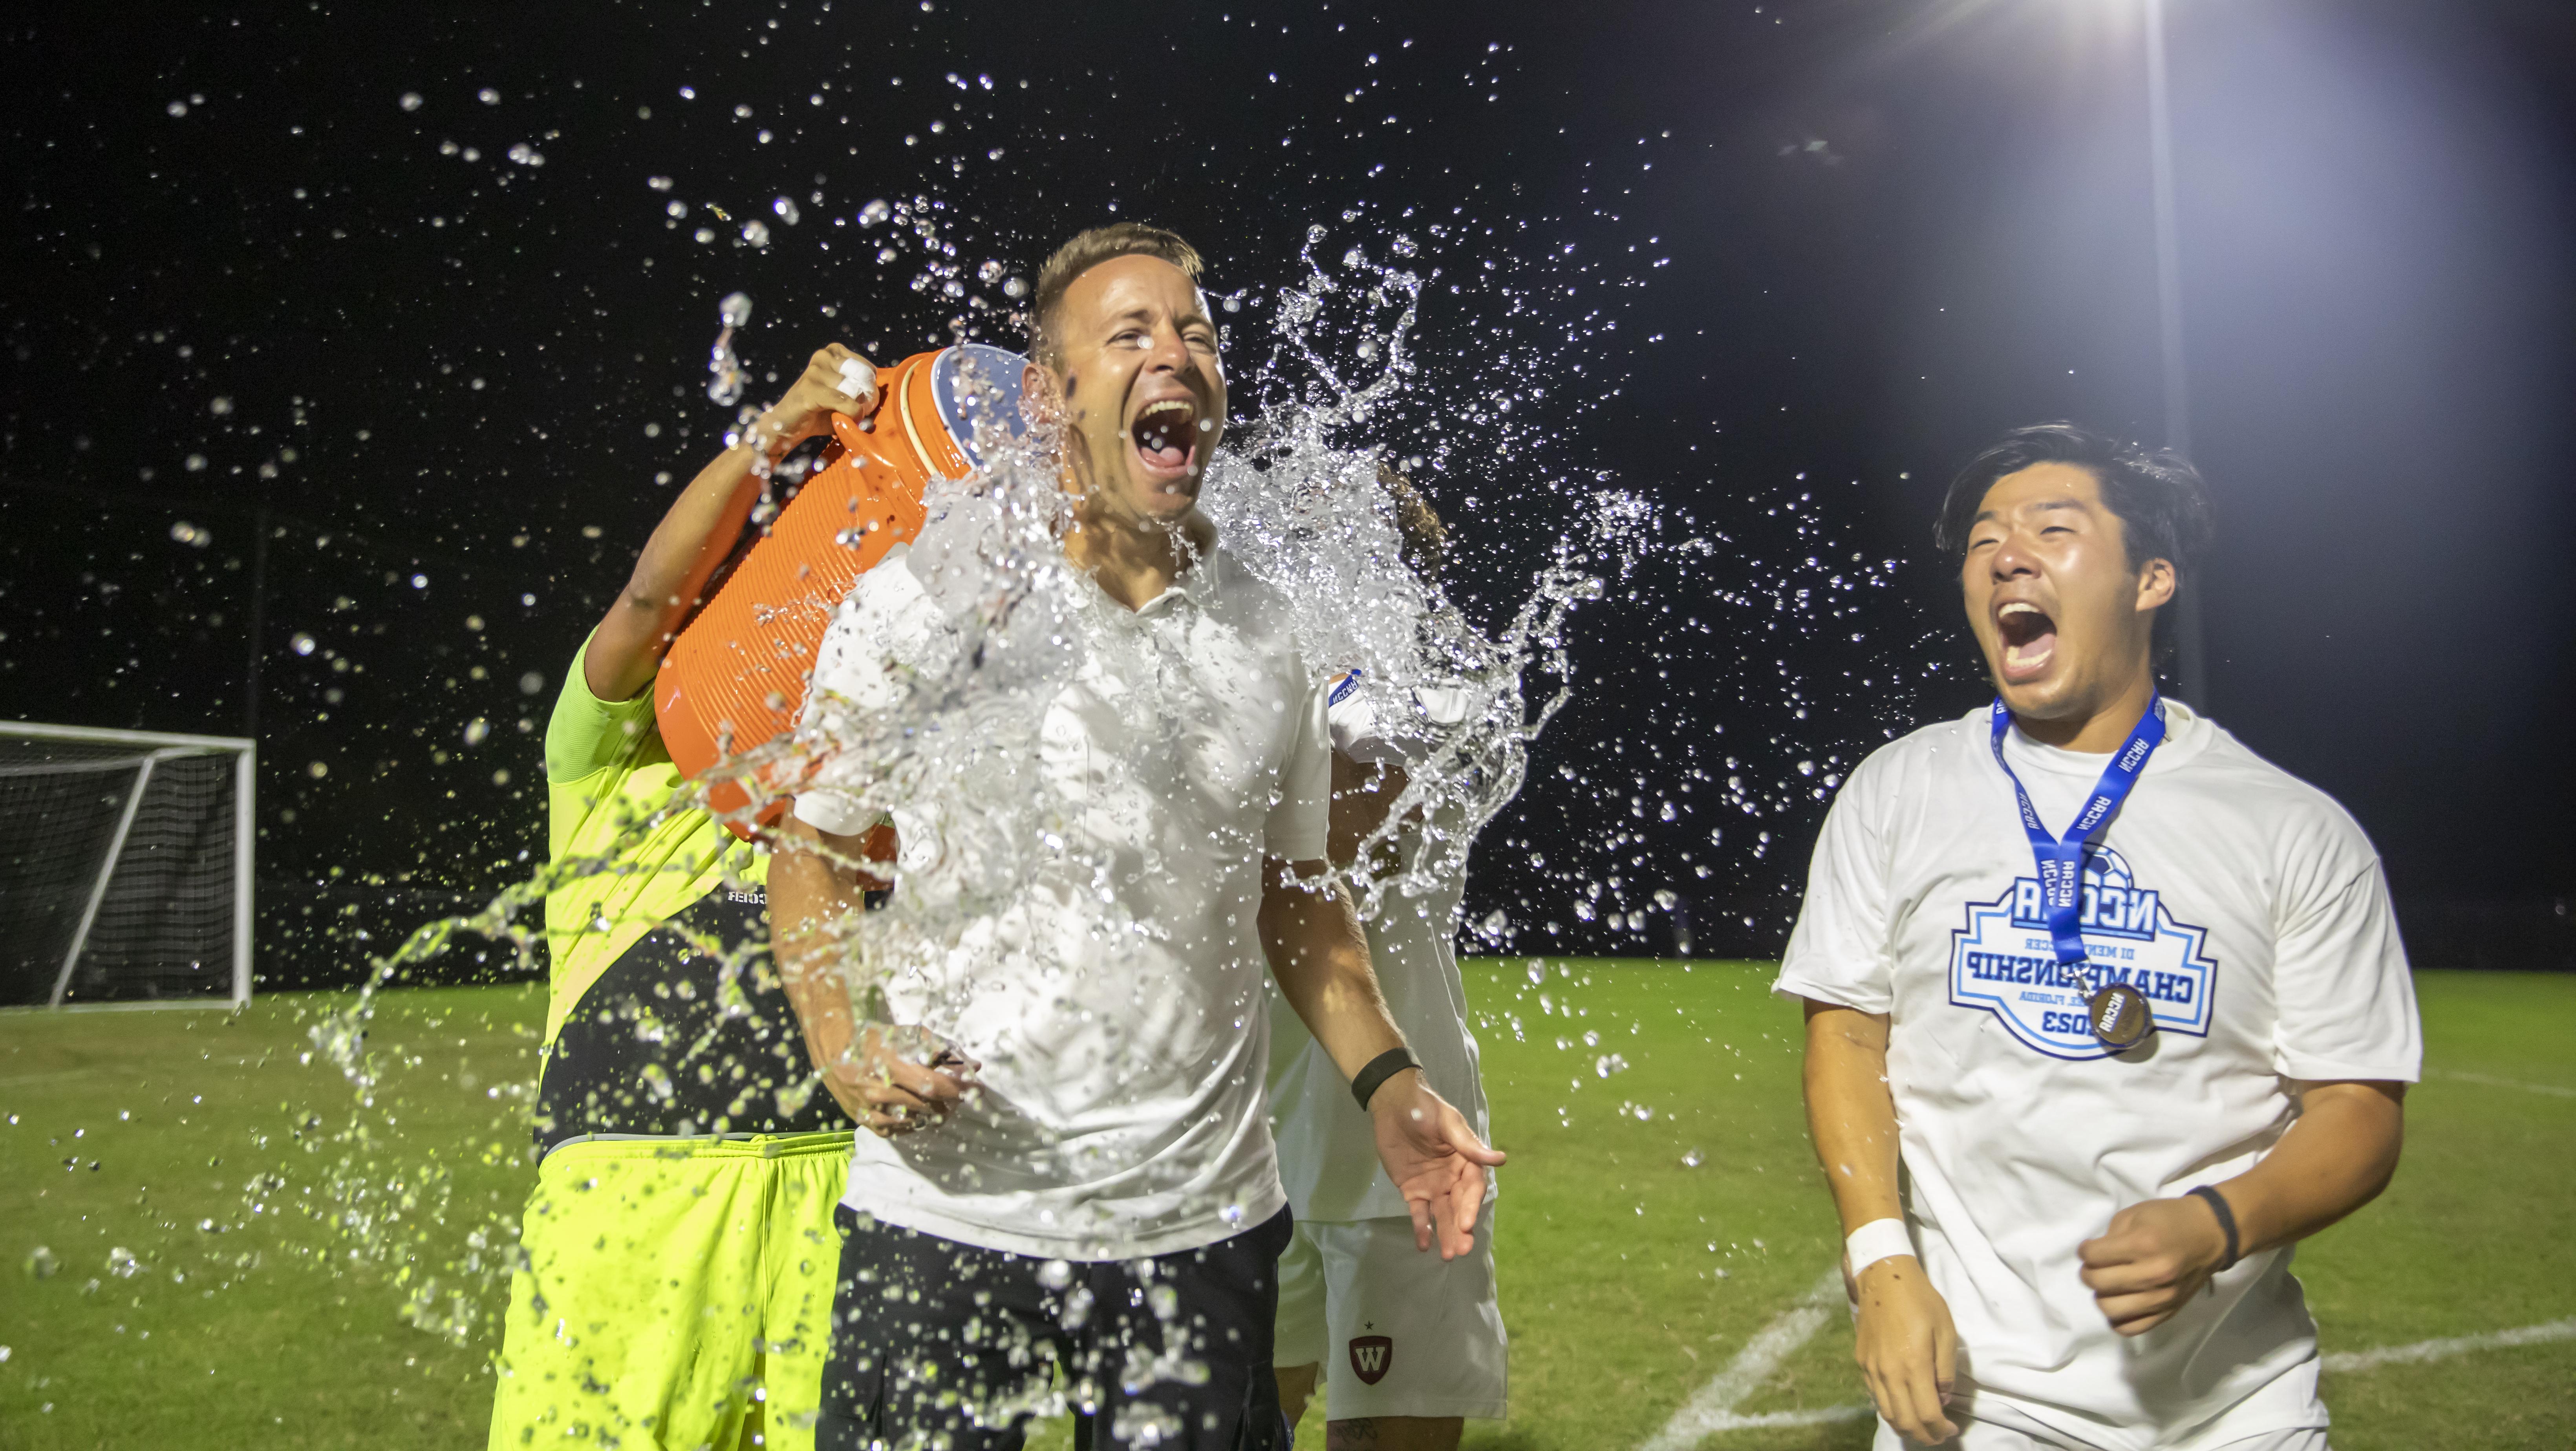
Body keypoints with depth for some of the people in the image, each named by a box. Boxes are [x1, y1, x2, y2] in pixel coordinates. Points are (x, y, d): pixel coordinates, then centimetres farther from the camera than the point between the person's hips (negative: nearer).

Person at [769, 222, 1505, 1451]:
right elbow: (813, 843, 3)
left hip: (1204, 1220, 3)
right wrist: (844, 1047, -12)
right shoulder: (924, 598, -5)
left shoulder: (1264, 634, 4)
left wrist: (1386, 1085, 3)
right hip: (950, 1207, -2)